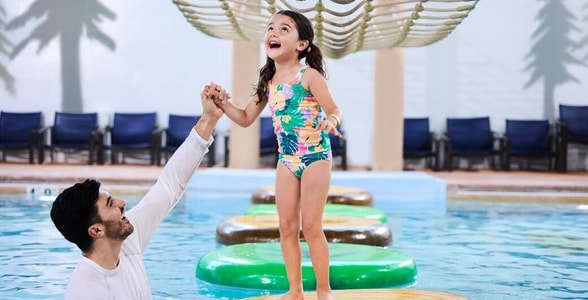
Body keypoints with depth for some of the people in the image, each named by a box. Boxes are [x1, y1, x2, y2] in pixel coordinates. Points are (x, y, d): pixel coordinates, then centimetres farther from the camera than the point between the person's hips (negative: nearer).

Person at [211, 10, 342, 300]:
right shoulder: (268, 82, 3)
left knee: (311, 227, -5)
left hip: (316, 157, -6)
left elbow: (334, 110, -16)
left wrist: (330, 122, -39)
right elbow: (246, 118, 11)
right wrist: (222, 104, -5)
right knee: (287, 227, 6)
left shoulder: (309, 75, -14)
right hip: (286, 160, 6)